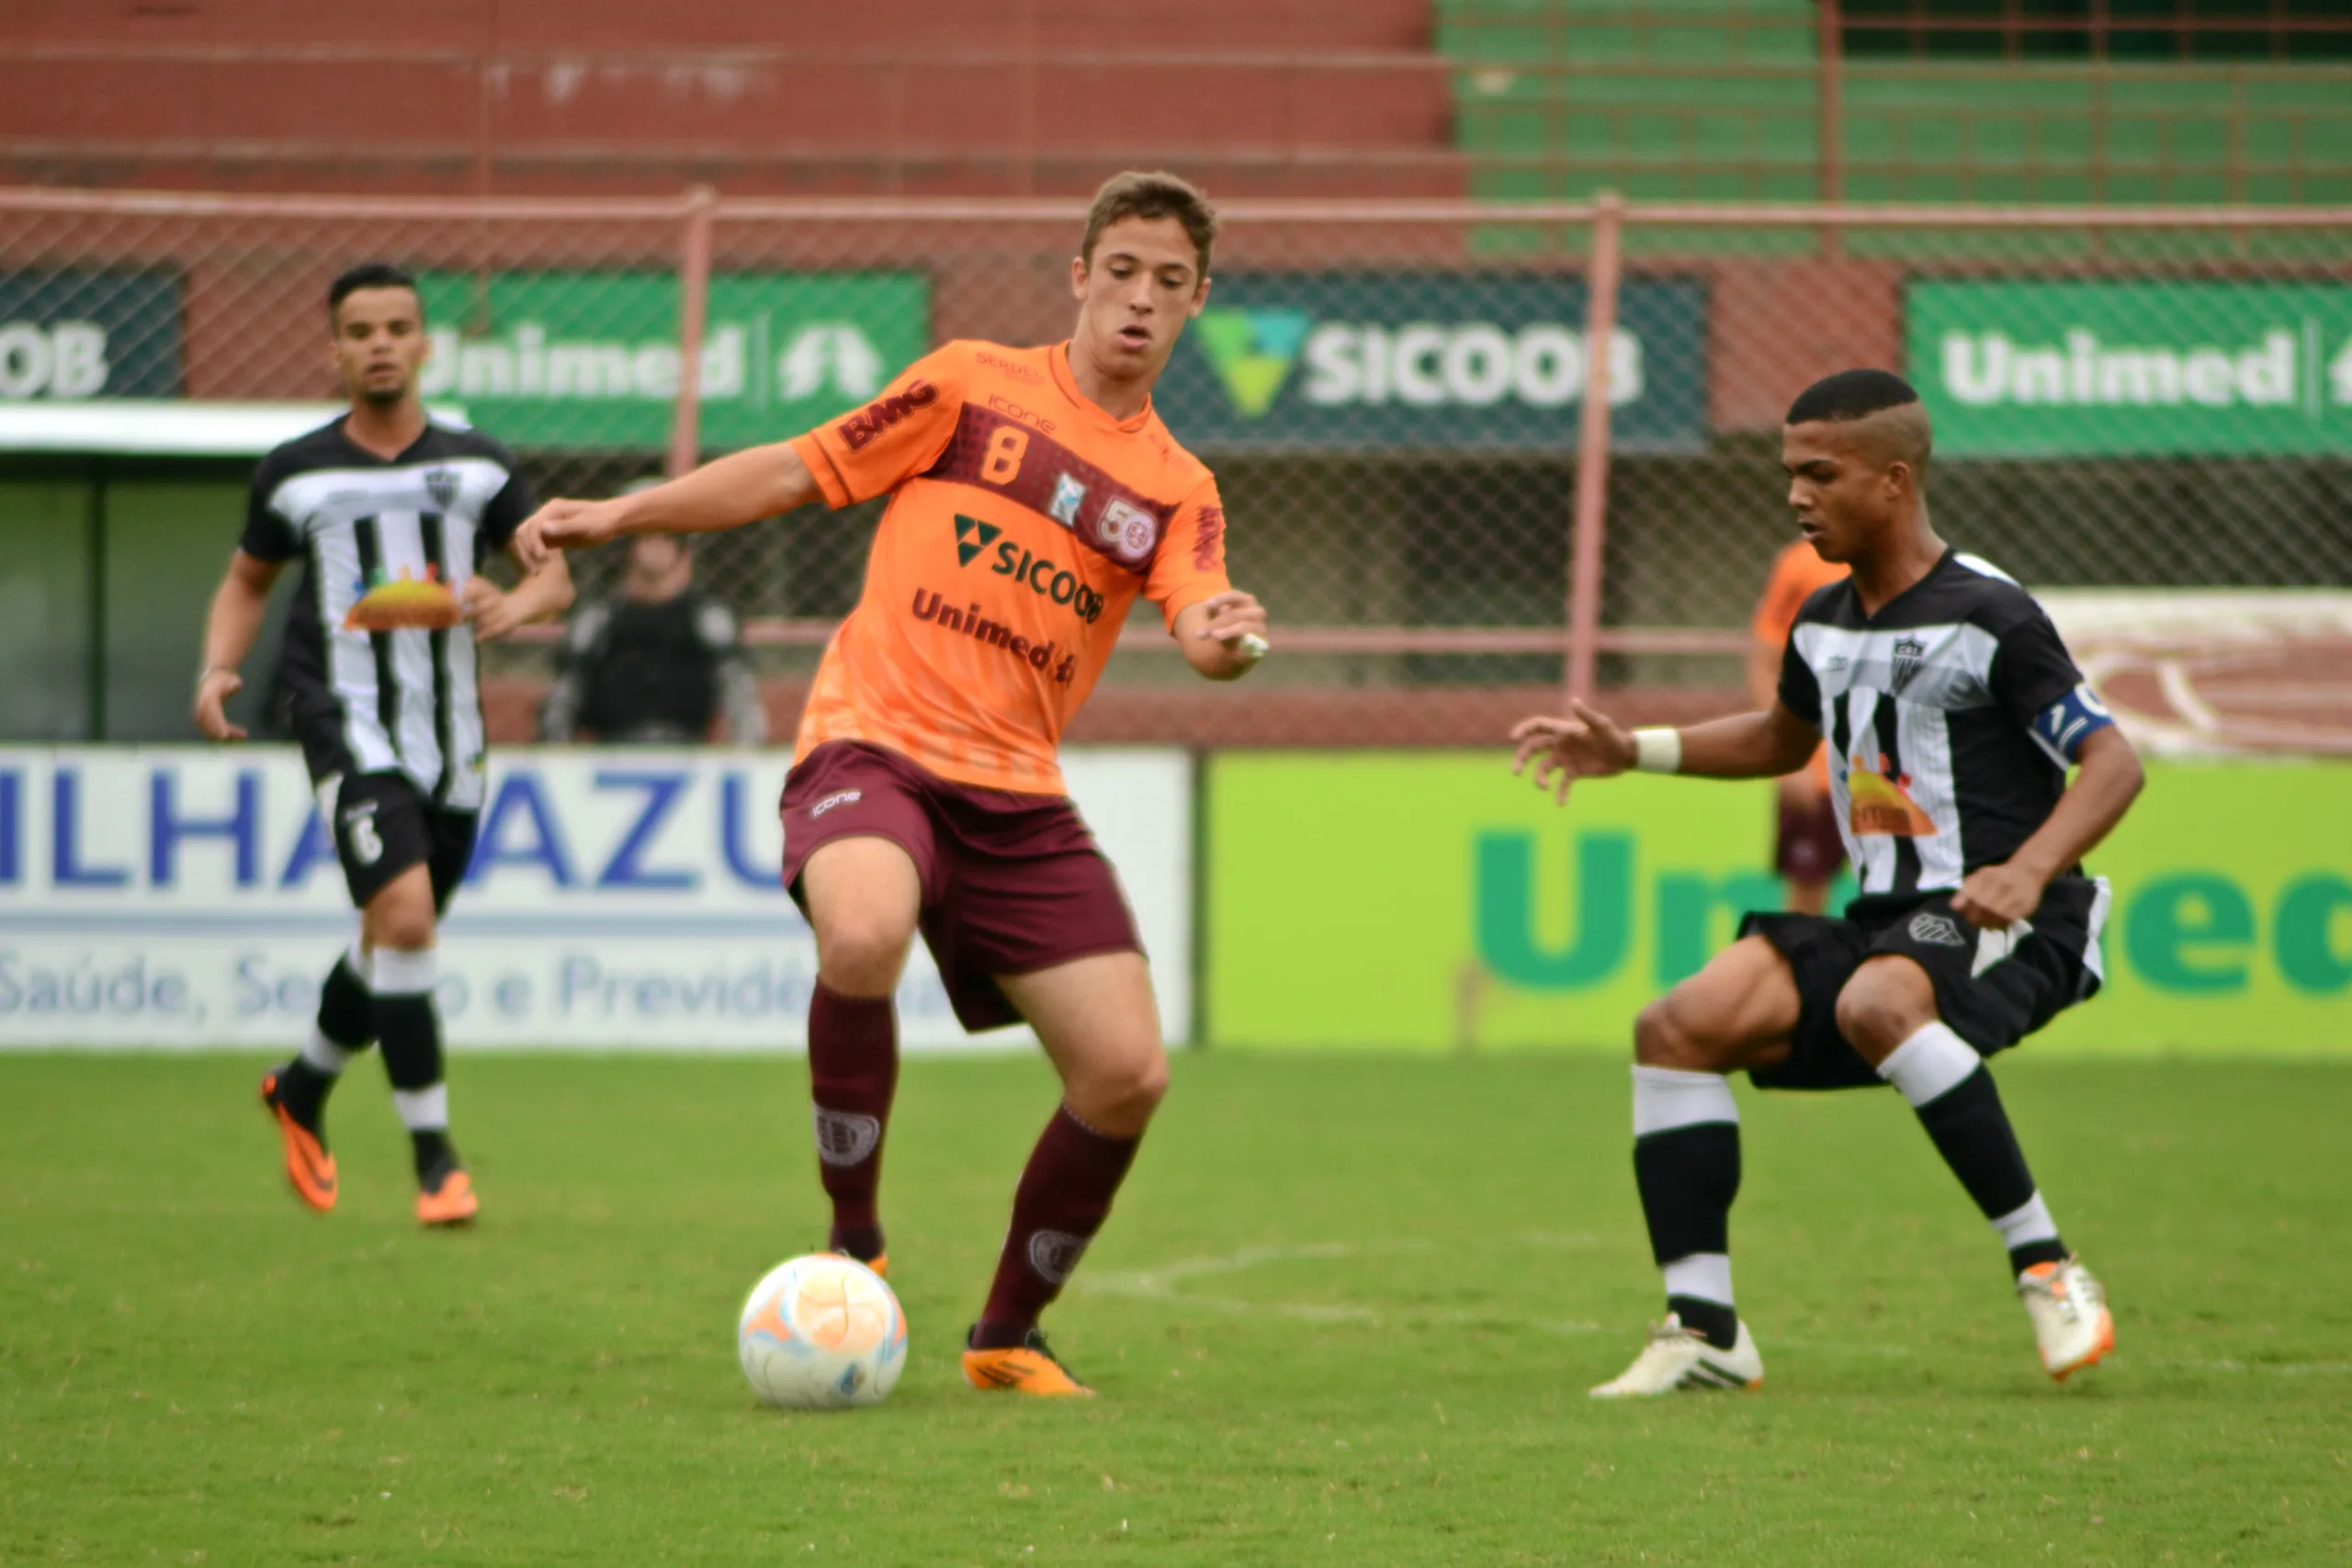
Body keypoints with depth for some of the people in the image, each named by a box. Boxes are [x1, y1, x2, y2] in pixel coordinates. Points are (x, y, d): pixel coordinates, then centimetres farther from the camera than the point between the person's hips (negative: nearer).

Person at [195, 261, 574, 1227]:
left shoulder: (476, 466, 7)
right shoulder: (296, 474, 5)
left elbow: (554, 574, 8)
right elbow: (248, 579, 18)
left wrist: (515, 605, -15)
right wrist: (218, 670, 1)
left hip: (450, 738, 3)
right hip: (349, 728, -3)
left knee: (395, 940, 13)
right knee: (404, 915, -21)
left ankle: (303, 1088, 42)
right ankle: (434, 1157, -17)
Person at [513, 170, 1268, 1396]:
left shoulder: (1177, 489, 11)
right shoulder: (976, 386, 4)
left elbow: (1197, 621, -7)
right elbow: (800, 472, 8)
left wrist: (1223, 640, -31)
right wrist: (619, 516, 3)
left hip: (1016, 792, 4)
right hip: (873, 742, -4)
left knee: (1127, 1071, -5)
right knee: (864, 935, -37)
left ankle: (1006, 1336, 17)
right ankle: (853, 1248, -17)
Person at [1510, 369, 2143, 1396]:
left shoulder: (1989, 617, -12)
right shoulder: (1824, 625, 12)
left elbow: (2113, 761, -15)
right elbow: (1782, 739, 34)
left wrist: (2030, 870, -31)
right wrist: (1632, 753, 24)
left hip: (2003, 928, -8)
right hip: (1883, 920, 8)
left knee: (1876, 1004, -39)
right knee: (1677, 1028, -7)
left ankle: (2045, 1267, -29)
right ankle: (1703, 1329, -5)